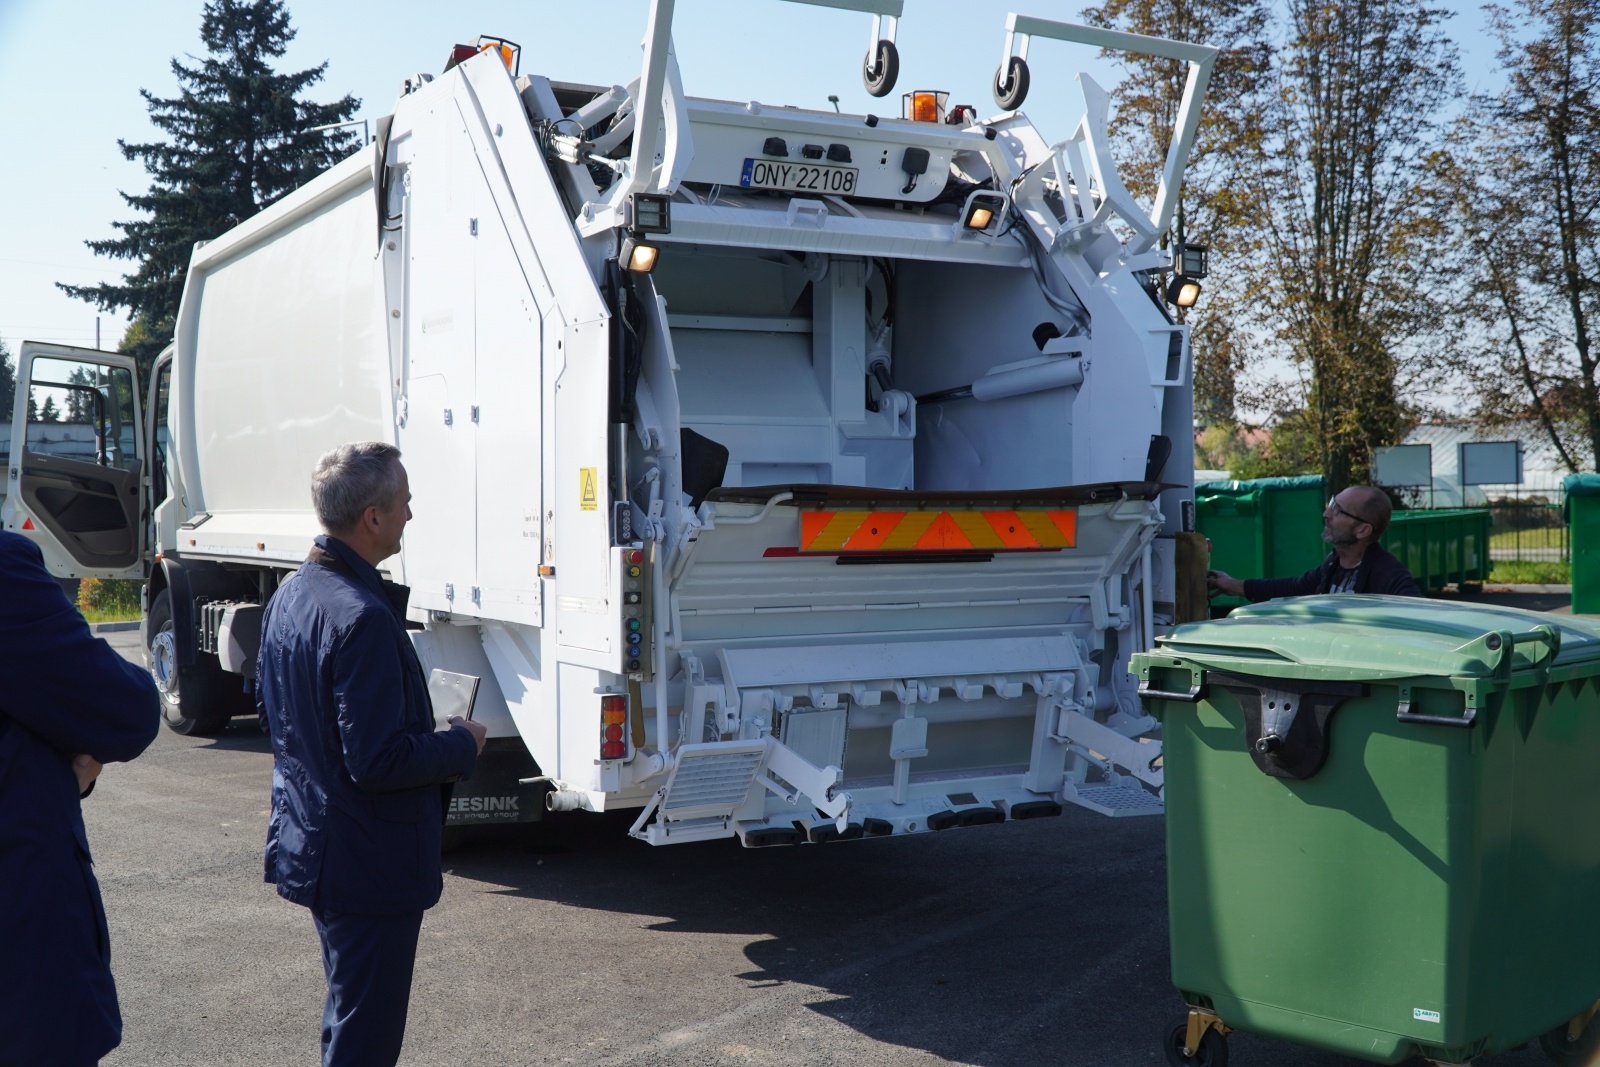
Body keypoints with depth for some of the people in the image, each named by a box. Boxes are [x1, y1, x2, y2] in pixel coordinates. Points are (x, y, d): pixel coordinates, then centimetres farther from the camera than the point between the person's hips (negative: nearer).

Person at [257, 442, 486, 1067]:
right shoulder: (363, 617, -26)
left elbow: (269, 708, 17)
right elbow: (379, 761, -28)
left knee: (348, 1014, 25)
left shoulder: (290, 594, 4)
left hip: (309, 845, 10)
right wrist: (462, 746, -11)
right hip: (371, 862, -10)